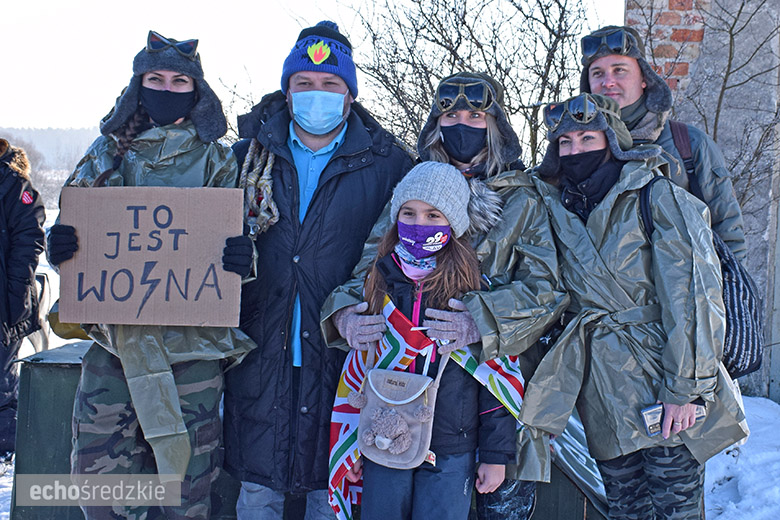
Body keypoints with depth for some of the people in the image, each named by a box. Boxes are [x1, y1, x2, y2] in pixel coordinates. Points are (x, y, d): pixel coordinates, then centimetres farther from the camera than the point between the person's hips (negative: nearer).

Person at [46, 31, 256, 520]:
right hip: (116, 331, 3)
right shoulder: (110, 151, 12)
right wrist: (60, 244, -10)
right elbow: (74, 219, 13)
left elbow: (239, 233, 7)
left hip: (191, 334, -2)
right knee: (98, 469, 2)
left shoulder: (217, 159, 7)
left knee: (187, 479, 0)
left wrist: (240, 256, -17)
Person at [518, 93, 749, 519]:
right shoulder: (556, 211, 10)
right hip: (602, 396, 5)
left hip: (663, 386, -5)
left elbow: (692, 293, -12)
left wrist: (686, 387, -16)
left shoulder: (656, 198, -6)